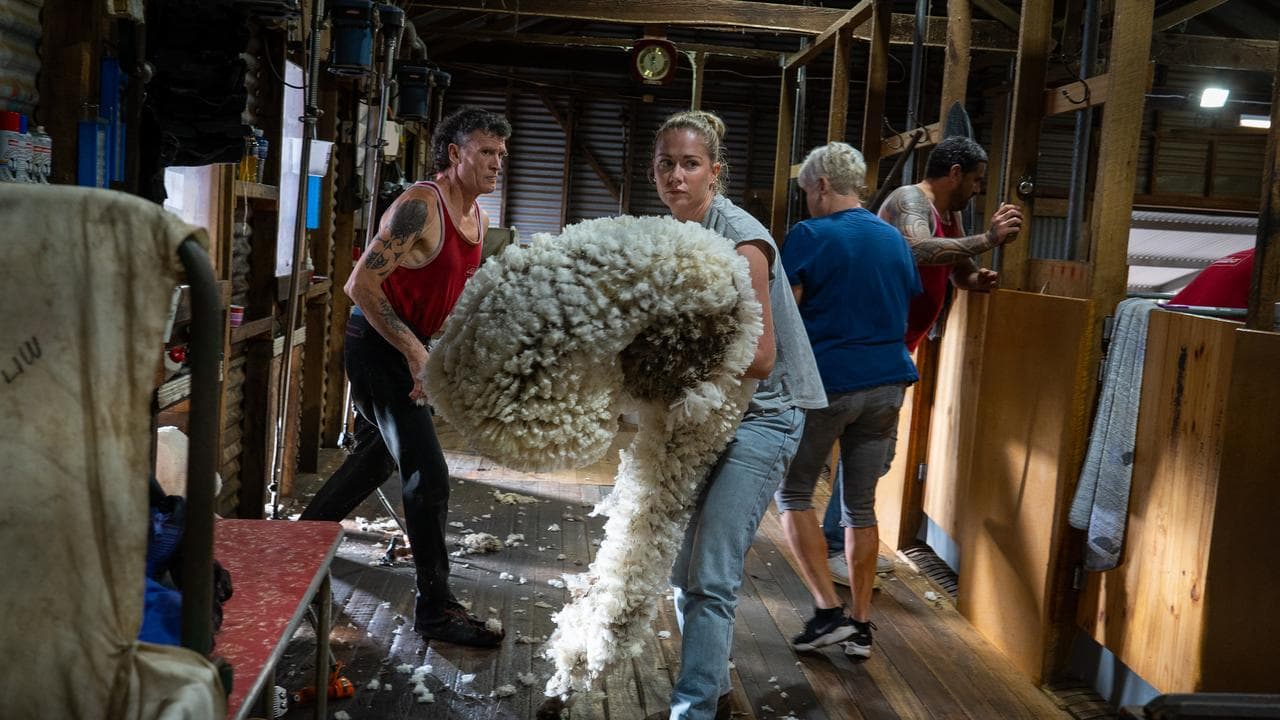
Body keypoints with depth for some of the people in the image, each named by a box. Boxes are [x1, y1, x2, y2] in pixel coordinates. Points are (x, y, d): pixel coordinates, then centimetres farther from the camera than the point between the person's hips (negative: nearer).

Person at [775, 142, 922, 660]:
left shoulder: (808, 237, -9)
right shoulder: (894, 239, 9)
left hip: (826, 382, -5)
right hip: (886, 384, 6)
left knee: (793, 494, 9)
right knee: (861, 505, 12)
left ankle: (828, 610, 2)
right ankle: (860, 624, 15)